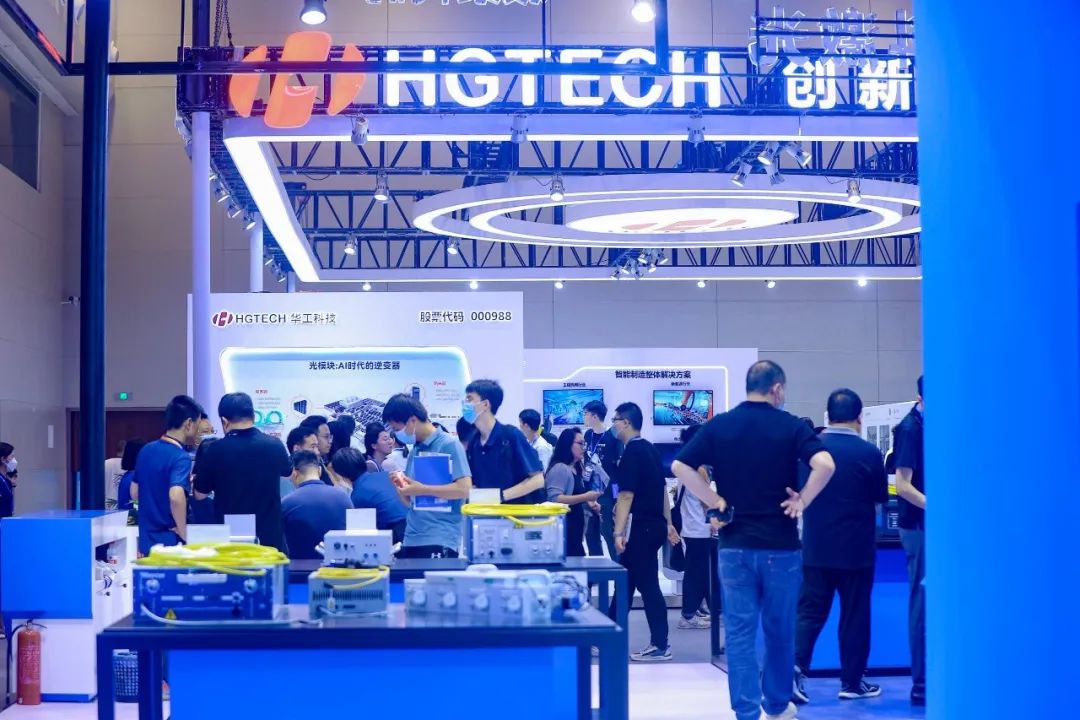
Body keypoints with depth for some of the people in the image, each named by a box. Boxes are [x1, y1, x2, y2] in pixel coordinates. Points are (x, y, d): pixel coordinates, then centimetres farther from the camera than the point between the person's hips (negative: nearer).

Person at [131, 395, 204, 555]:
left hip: (146, 542, 7)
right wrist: (185, 535, -21)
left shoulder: (146, 450, 6)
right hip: (170, 544, -7)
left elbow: (135, 493, 16)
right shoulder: (181, 458, -17)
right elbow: (176, 496, -33)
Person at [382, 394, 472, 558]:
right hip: (411, 539, 7)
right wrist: (399, 485, -1)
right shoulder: (415, 451, 16)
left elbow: (464, 489, -15)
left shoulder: (449, 444, -6)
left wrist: (422, 489, -15)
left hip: (440, 540, -7)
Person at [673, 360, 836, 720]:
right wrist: (802, 502, -7)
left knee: (740, 632, 4)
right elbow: (825, 465, -20)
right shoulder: (790, 426, -4)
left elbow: (680, 466, -7)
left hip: (734, 543, 1)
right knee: (780, 630, 14)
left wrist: (715, 501, -1)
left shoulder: (718, 425, 2)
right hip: (780, 544, -1)